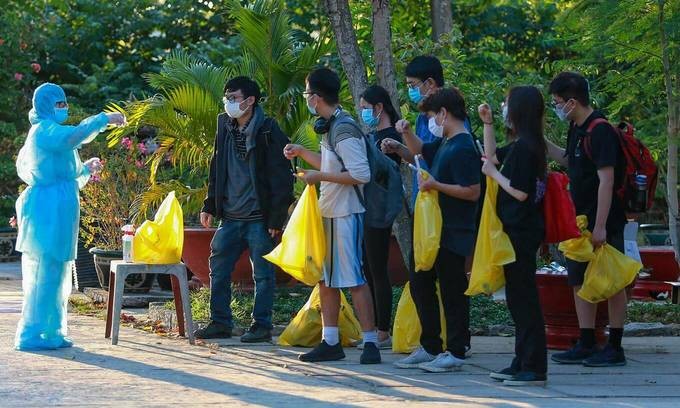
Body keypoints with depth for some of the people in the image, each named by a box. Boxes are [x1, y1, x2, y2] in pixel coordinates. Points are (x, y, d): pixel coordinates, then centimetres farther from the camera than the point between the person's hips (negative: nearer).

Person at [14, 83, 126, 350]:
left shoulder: (47, 132, 22)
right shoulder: (45, 130, -10)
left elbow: (64, 176, 30)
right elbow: (75, 135, -32)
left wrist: (86, 169, 20)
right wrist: (105, 119, -27)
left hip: (54, 214, 11)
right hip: (49, 211, -11)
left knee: (53, 273, 12)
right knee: (45, 273, -10)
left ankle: (51, 333, 17)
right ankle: (32, 335, -9)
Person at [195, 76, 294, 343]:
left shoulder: (268, 132, -9)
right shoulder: (225, 128, 10)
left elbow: (281, 178, -11)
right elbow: (216, 170, 19)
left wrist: (276, 218, -14)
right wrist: (209, 206, 13)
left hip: (259, 219, -6)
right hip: (230, 218, 6)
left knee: (263, 273, 2)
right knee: (218, 270, 7)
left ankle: (261, 326, 9)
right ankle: (220, 323, 16)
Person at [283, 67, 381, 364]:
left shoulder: (343, 129, -18)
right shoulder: (329, 127, 13)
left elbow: (361, 174, -24)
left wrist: (319, 177, -18)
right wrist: (302, 153, 21)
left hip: (345, 214, -10)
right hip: (328, 212, 10)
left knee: (353, 279, -8)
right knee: (325, 278, 12)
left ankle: (370, 342, -4)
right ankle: (330, 342, 18)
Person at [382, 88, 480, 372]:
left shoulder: (463, 148, -17)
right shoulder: (443, 143, 12)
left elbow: (473, 192, -23)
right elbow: (419, 153, 30)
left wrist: (436, 185, -22)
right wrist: (405, 136, 11)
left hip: (453, 233, -10)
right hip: (434, 230, 10)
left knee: (452, 290, -2)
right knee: (420, 284, 15)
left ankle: (455, 352, 6)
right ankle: (429, 348, 23)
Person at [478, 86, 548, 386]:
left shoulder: (524, 147, -17)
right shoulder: (520, 145, 13)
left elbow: (520, 192, -21)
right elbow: (492, 156, 31)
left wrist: (494, 173, -9)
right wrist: (487, 124, 23)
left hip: (521, 232, -10)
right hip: (518, 229, 10)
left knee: (524, 297, -8)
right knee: (518, 297, 14)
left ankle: (534, 369, -7)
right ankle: (522, 363, 20)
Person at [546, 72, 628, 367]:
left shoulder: (601, 131, -17)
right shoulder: (577, 129, 11)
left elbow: (606, 179, -21)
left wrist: (600, 226, -23)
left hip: (605, 221, -9)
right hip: (581, 220, 10)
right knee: (581, 281, 11)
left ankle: (615, 348, 3)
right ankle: (586, 345, 17)